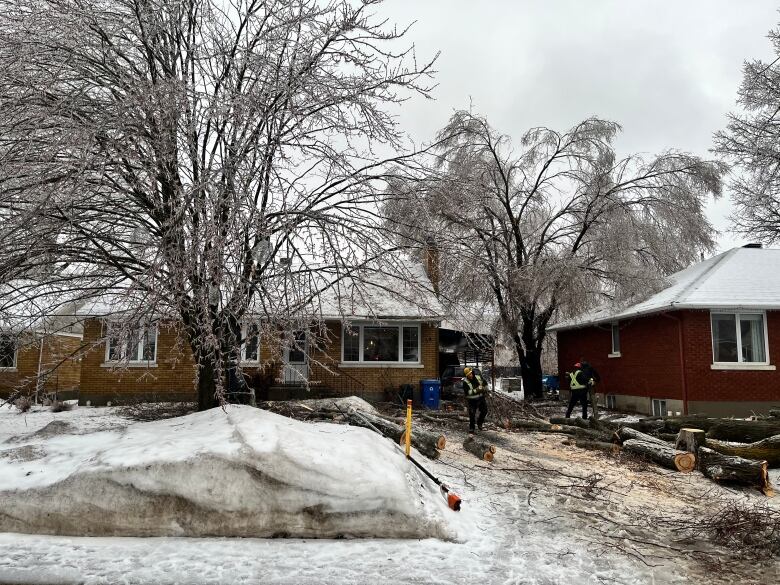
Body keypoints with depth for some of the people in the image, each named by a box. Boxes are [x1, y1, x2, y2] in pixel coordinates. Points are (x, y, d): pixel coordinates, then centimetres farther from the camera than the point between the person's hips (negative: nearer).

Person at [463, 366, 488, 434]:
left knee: (484, 411, 13)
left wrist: (484, 389, -5)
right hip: (472, 400, -4)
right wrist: (476, 390, -30)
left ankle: (479, 422, 39)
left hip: (481, 398, 4)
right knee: (472, 415, -3)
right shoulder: (465, 382, -18)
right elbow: (468, 392, -24)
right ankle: (471, 429, 12)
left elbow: (485, 383, 11)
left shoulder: (478, 376, -6)